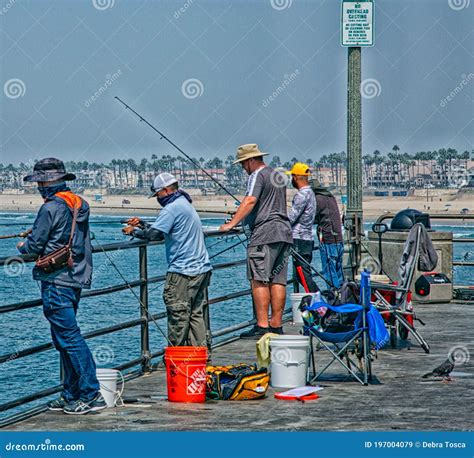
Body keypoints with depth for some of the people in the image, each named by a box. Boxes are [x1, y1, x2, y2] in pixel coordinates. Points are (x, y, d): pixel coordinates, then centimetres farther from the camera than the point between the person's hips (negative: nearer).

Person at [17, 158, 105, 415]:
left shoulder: (51, 208, -14)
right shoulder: (79, 205, 12)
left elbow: (35, 245, -12)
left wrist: (22, 247, 11)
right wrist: (33, 239, 27)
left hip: (56, 281, -9)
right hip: (76, 278, 9)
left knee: (69, 338, -8)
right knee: (63, 338, 15)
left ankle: (91, 395, -9)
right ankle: (71, 395, 18)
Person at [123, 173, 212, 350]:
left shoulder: (172, 208, -13)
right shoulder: (185, 204, 18)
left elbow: (154, 234, -19)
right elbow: (163, 230, 21)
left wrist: (133, 231, -3)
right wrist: (142, 224, 17)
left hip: (183, 271, -10)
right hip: (202, 269, 10)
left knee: (178, 315, -3)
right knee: (197, 313, 10)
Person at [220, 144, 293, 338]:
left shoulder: (257, 175, -5)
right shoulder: (277, 176, 23)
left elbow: (250, 201, -19)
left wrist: (231, 224, -23)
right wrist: (245, 220, 40)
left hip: (264, 234, -9)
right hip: (284, 232, 9)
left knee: (259, 280, -10)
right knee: (278, 281, 7)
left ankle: (262, 326, -14)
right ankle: (276, 326, 7)